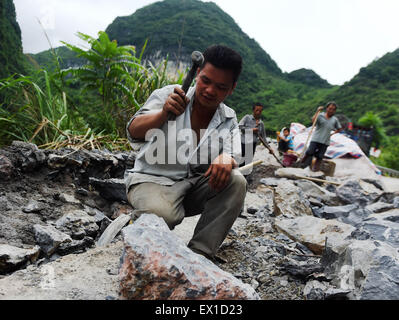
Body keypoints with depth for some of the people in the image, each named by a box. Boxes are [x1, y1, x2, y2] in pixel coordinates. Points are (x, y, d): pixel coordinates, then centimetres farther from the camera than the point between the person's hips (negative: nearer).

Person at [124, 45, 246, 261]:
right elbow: (133, 132, -16)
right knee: (163, 214, -36)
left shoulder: (228, 119, 5)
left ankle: (199, 253, -17)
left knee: (236, 182, -22)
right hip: (153, 179, -4)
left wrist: (226, 160, -31)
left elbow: (234, 156, -5)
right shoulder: (168, 95, -6)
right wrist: (163, 114, -38)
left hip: (195, 187, 4)